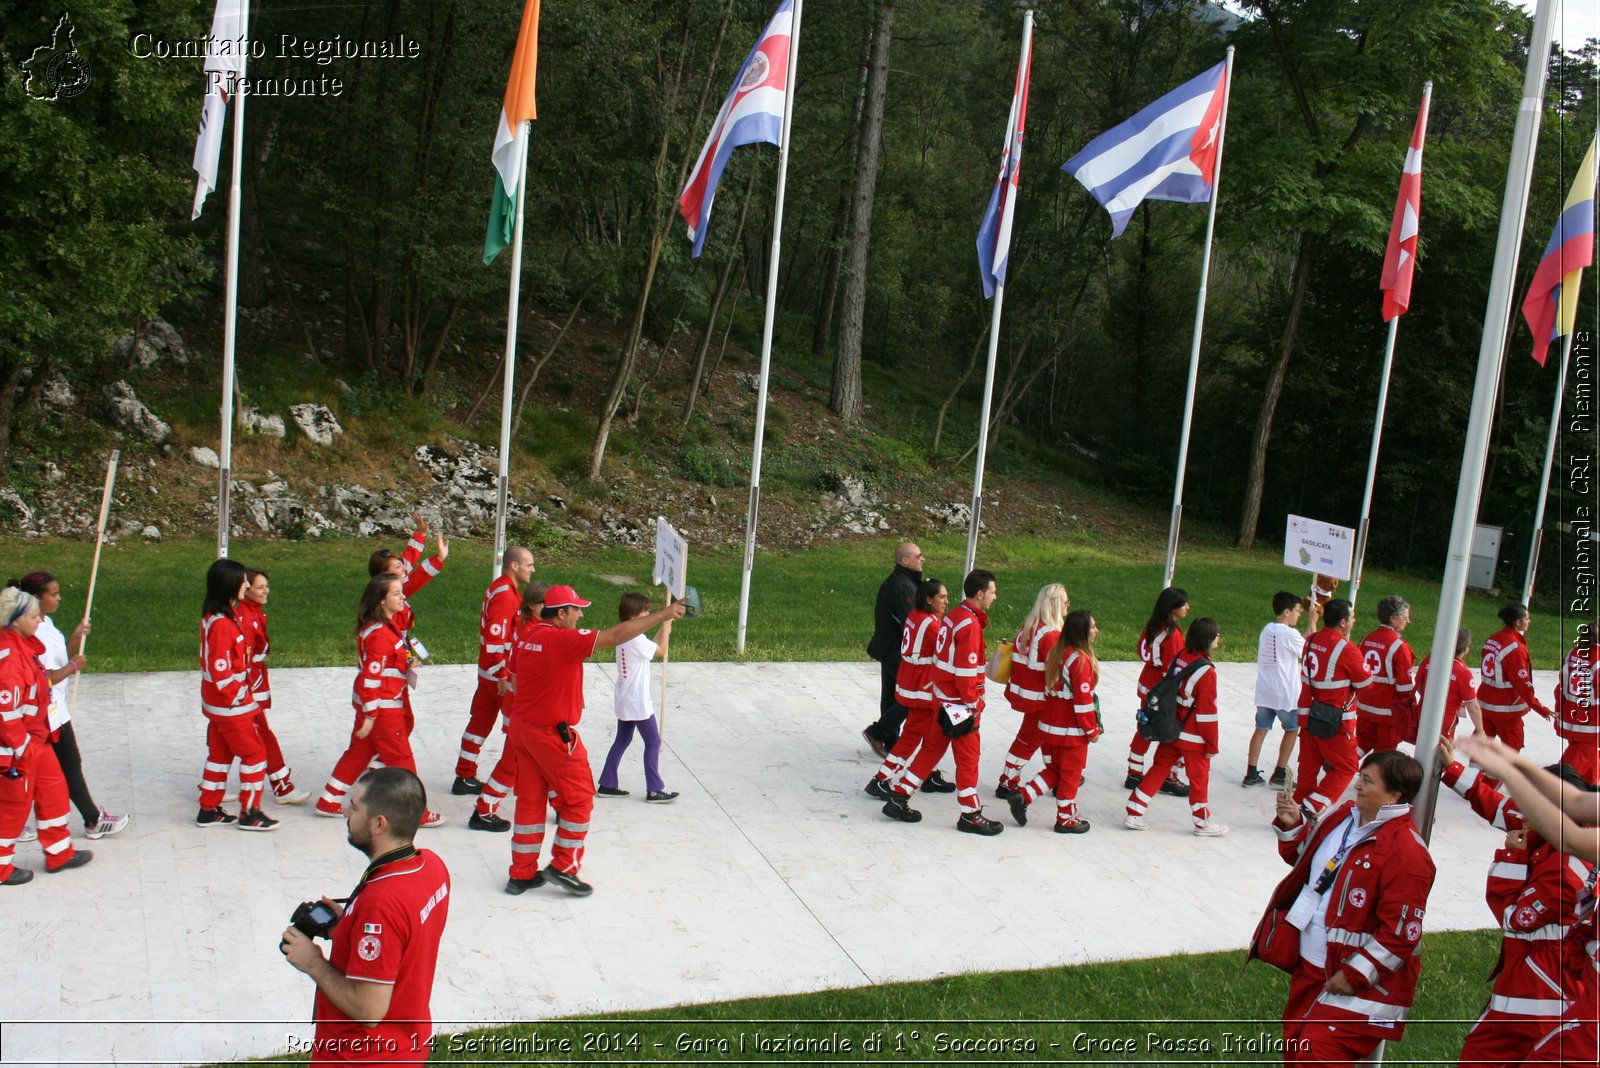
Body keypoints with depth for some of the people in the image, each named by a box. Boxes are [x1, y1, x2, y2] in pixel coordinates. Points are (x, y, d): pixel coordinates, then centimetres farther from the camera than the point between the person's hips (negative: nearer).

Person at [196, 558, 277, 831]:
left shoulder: (214, 616, 7)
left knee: (220, 754, 18)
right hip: (231, 705, -10)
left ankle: (209, 810, 26)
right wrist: (238, 697, -15)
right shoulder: (221, 624, -25)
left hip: (216, 703, 10)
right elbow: (221, 670, -26)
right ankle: (250, 813, 10)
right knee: (254, 753, 2)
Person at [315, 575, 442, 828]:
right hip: (382, 706, -10)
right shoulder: (379, 634, -22)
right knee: (401, 759, 0)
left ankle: (328, 803, 27)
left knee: (358, 752, 18)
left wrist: (406, 663, 9)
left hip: (377, 704, 10)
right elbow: (371, 677, -23)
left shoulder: (388, 625, 8)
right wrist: (370, 715, -21)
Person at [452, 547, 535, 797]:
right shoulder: (504, 594, -19)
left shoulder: (500, 588, 11)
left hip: (489, 671, 9)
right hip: (500, 673, -9)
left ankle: (465, 777, 19)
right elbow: (495, 637, -26)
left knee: (480, 722, 13)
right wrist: (503, 677, -25)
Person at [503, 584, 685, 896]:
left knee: (530, 800, 15)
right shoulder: (562, 639, -21)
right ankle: (563, 867, 13)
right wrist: (662, 615, -24)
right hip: (552, 734, -9)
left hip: (521, 727, 9)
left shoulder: (526, 636, 5)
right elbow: (614, 636, -26)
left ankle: (522, 874, 21)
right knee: (579, 799, 7)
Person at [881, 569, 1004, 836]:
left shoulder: (956, 615, 7)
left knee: (932, 748, 17)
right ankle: (970, 815, 13)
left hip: (944, 697, 9)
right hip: (959, 702, -9)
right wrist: (974, 703, -14)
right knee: (968, 756, 2)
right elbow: (966, 671, -22)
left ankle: (898, 798, 22)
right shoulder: (970, 625, -21)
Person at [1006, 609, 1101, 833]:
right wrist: (1092, 730, -11)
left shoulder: (1055, 652, 5)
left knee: (1055, 769, 19)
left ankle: (1021, 796, 7)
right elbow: (1083, 699, -20)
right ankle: (1066, 819, 17)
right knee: (1071, 773, 7)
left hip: (1050, 724, 8)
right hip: (1072, 729, -8)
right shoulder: (1080, 659, -20)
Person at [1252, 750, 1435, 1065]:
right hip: (1309, 968, 9)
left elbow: (1401, 933, -21)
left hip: (1359, 979, -9)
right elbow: (1304, 855, 22)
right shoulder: (1344, 816, 4)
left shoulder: (1406, 853, -21)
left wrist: (1355, 975, -19)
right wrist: (1292, 825, 2)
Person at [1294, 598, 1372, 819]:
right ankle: (1313, 808, -6)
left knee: (1309, 766, 15)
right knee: (1346, 767, 5)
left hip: (1308, 715, 7)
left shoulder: (1311, 641, 4)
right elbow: (1365, 683, -7)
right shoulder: (1346, 649, -18)